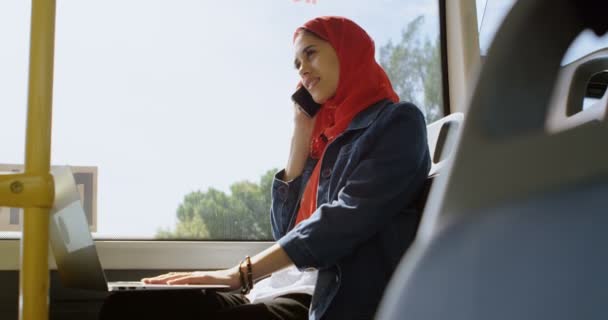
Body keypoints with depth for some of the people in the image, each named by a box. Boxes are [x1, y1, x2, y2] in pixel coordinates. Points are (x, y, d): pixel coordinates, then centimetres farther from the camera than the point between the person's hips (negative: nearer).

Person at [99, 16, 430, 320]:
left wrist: (241, 273, -21)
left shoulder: (398, 122, 0)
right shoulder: (329, 136, 23)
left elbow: (346, 219, -16)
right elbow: (286, 229, 15)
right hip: (286, 290, 7)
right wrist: (301, 135, 12)